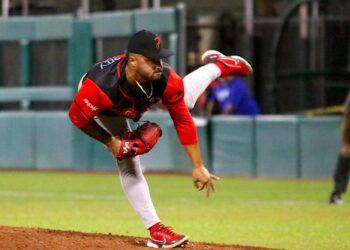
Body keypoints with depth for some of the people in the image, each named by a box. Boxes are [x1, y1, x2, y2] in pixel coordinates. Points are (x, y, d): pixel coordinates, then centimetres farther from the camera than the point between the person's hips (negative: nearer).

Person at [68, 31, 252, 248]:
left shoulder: (165, 79, -39)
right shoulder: (102, 86, -49)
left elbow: (183, 121, -29)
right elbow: (78, 116, -31)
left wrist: (198, 167, -28)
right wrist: (110, 142, -30)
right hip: (106, 110, -3)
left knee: (185, 100, 21)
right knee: (128, 164, -10)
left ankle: (219, 66, 52)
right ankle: (155, 229, -3)